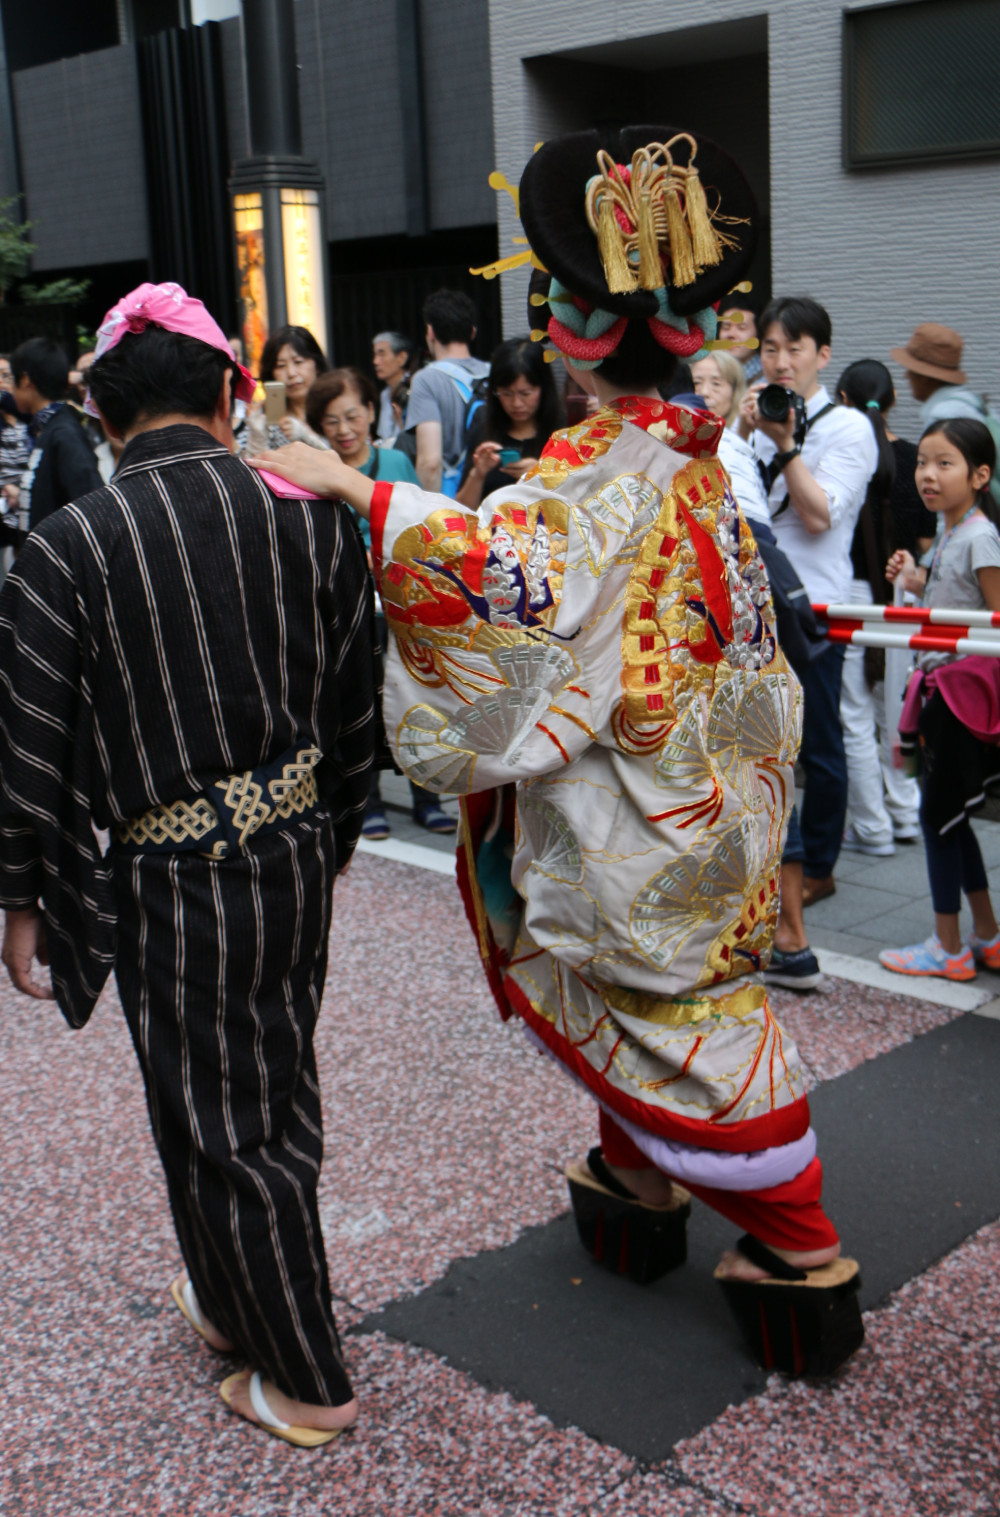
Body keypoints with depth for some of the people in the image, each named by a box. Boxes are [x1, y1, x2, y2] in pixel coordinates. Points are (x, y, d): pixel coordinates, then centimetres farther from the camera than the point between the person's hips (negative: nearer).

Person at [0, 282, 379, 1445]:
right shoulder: (311, 517, -4)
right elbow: (354, 707, 4)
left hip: (172, 883, -5)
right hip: (296, 856, 5)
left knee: (218, 1126, 11)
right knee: (277, 1095, 22)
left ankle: (304, 1383, 26)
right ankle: (234, 1301, 45)